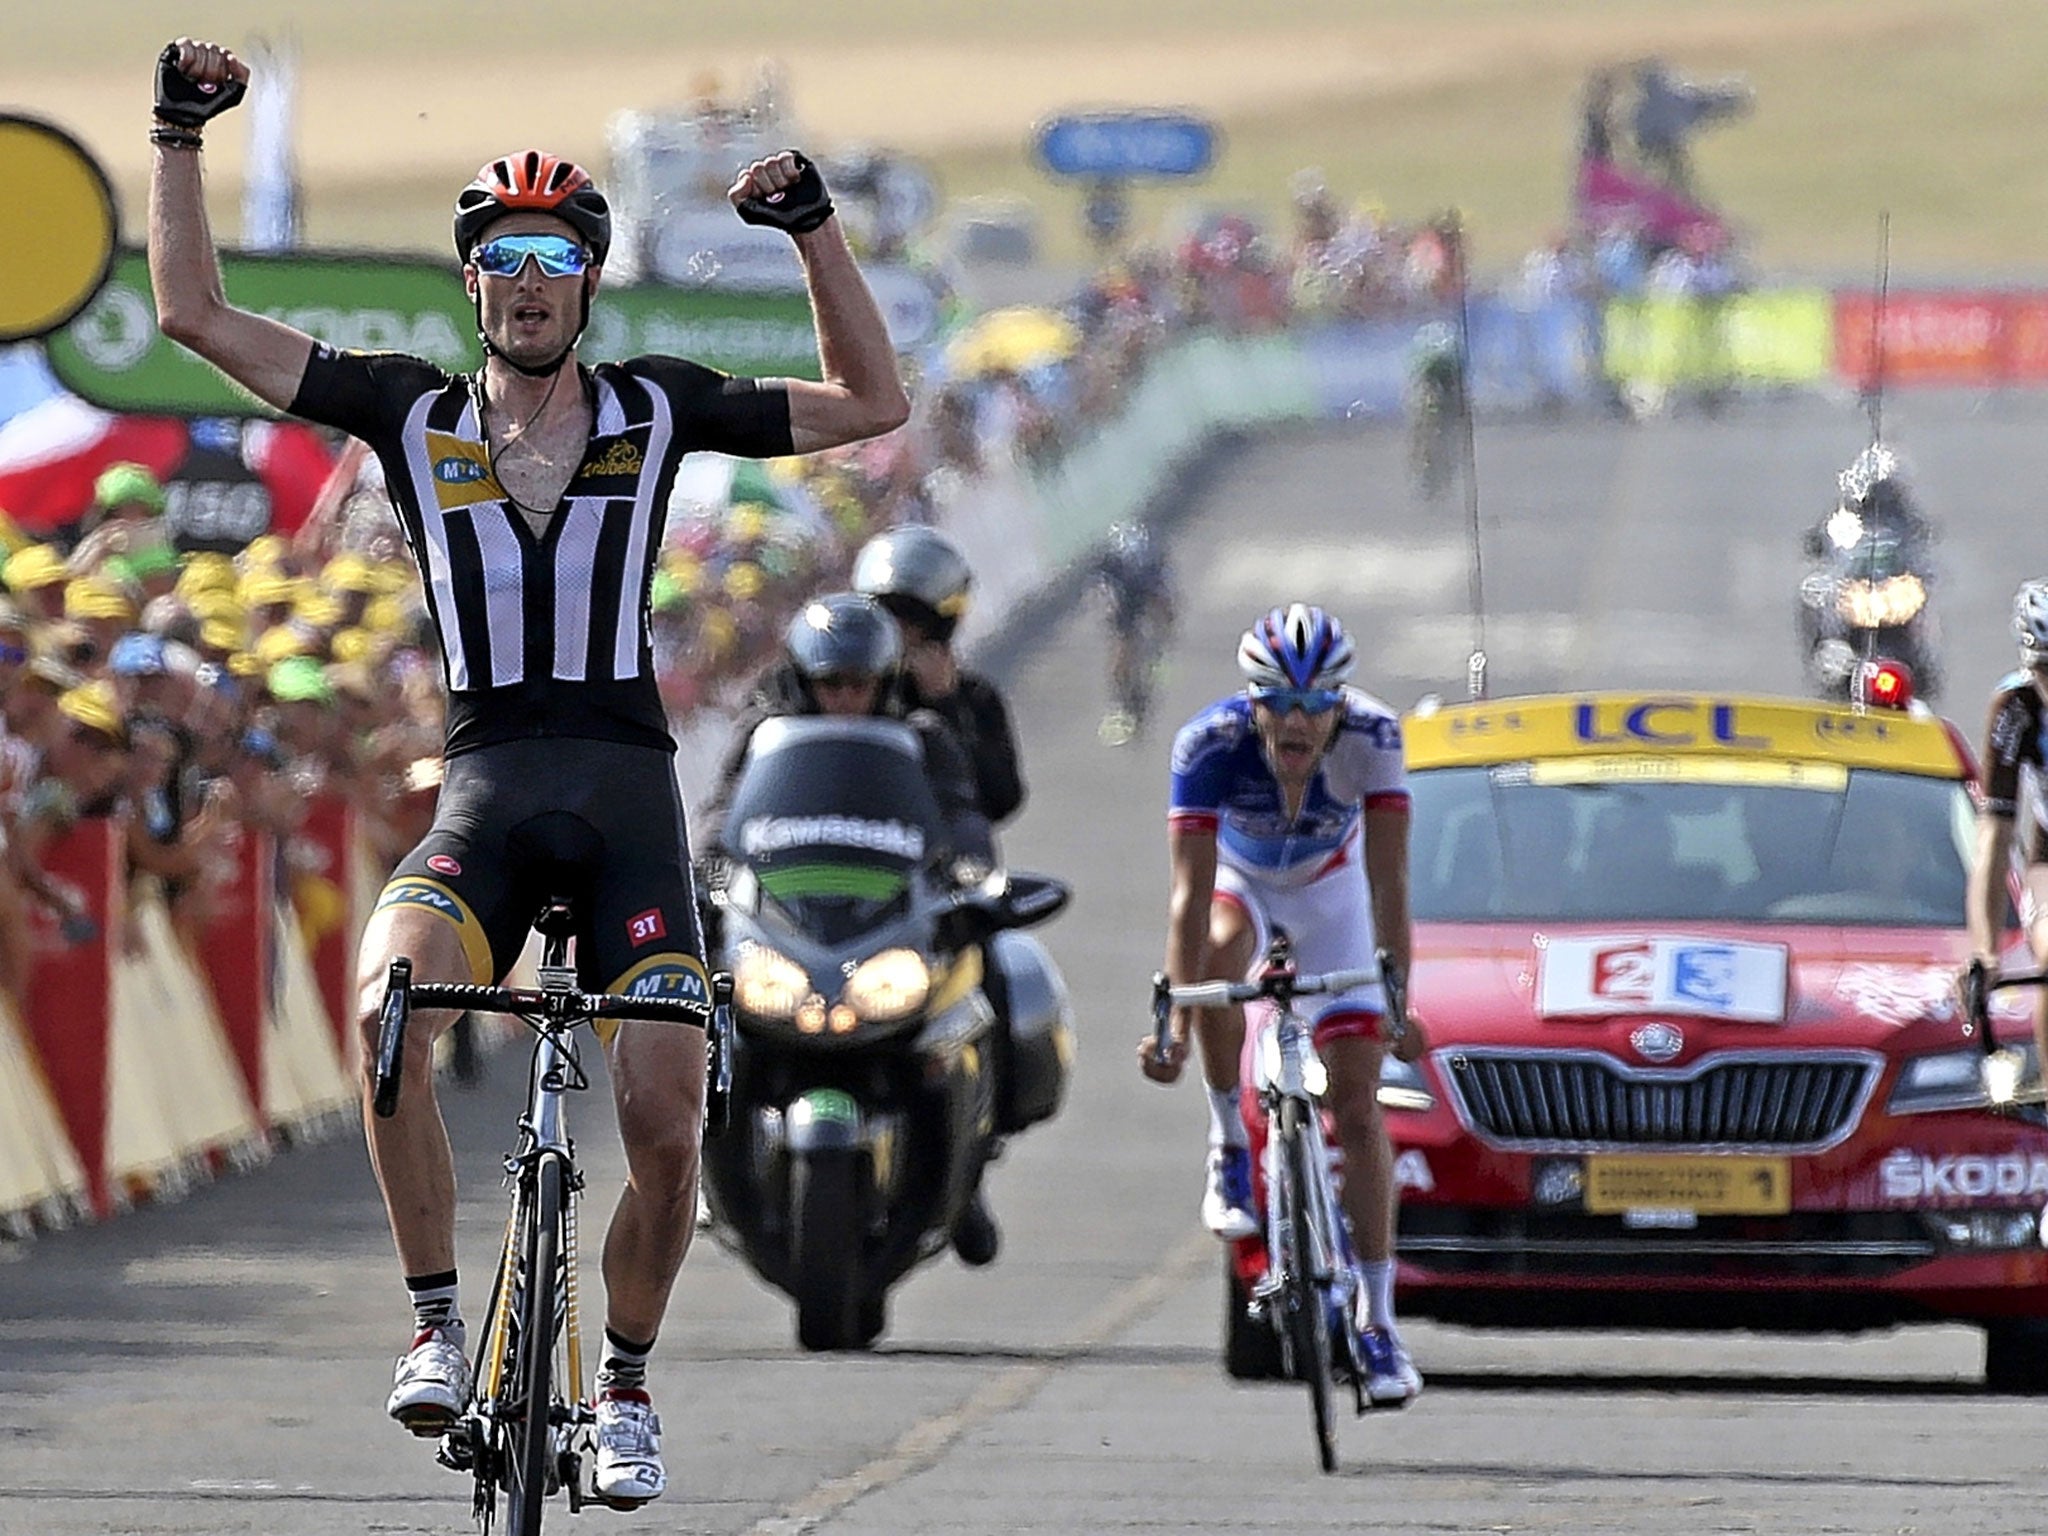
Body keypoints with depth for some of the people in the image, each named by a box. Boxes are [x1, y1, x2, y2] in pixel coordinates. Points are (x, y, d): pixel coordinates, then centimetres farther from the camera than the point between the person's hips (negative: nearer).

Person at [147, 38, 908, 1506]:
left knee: (667, 1126, -10)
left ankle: (628, 1379, 15)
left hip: (628, 792, 0)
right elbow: (196, 312, 9)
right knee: (388, 1006, -32)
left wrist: (815, 226, 5)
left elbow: (872, 404, 15)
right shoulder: (411, 414, 11)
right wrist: (182, 136, 3)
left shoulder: (655, 408, 11)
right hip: (481, 794, 0)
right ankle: (438, 1324, -18)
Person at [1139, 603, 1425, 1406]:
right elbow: (1192, 890, -38)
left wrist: (1399, 999, -43)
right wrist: (1177, 1021, -46)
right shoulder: (1210, 743, -35)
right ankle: (1229, 1145, -14)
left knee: (1356, 1102, -7)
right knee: (1218, 957, -37)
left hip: (1329, 887, 1)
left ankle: (1378, 1323, -4)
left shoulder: (1370, 736, -33)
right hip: (1240, 876, 0)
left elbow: (1388, 879, -34)